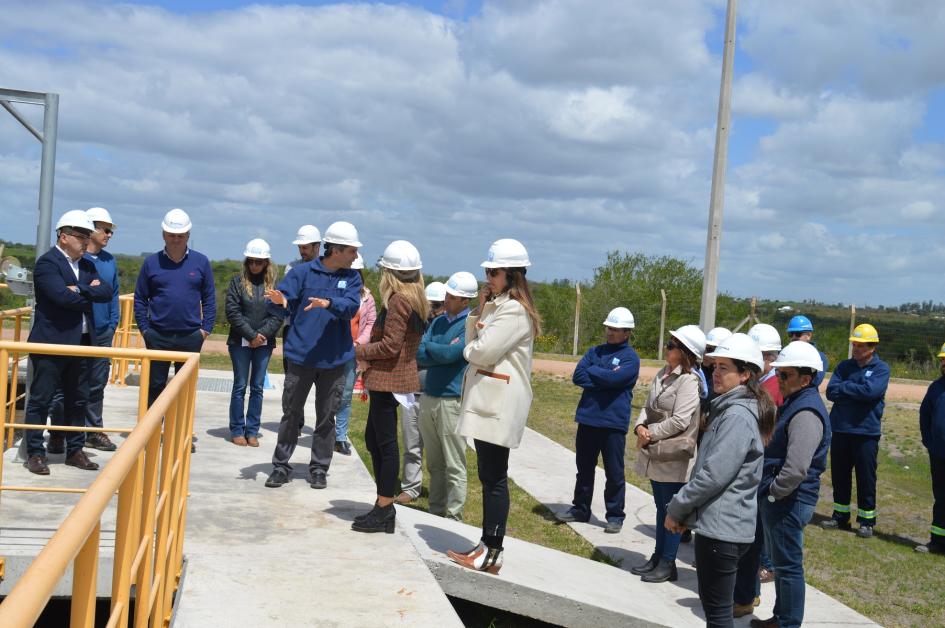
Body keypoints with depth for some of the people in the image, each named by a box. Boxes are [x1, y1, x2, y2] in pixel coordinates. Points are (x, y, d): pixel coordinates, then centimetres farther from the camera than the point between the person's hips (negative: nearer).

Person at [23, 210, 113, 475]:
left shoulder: (86, 265, 14)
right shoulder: (47, 263, -10)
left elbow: (106, 292, 0)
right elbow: (64, 297, -22)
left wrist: (81, 290, -15)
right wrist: (90, 292, -6)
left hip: (80, 343, 7)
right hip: (50, 343, -7)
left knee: (78, 400, 12)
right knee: (40, 400, 1)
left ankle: (74, 451, 22)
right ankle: (35, 453, 8)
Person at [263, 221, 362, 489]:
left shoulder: (352, 278, 3)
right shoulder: (303, 272, -3)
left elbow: (351, 306, -13)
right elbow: (283, 300, -10)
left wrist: (328, 303, -33)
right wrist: (280, 301, -35)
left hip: (334, 360, 2)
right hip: (301, 356, -2)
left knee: (326, 417, 9)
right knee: (291, 414, 7)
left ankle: (319, 468, 21)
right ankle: (281, 466, 18)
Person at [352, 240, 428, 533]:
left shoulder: (398, 300, -16)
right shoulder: (415, 300, 12)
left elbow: (390, 345, -19)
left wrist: (358, 351, -6)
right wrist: (368, 352, 13)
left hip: (389, 379, -10)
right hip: (396, 377, 10)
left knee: (385, 442, -4)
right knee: (373, 438, 17)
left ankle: (384, 510, 3)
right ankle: (383, 507, 23)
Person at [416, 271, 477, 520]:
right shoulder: (438, 321, 13)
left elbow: (450, 354, -19)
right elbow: (420, 356, 5)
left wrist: (426, 346, -2)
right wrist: (442, 352, -11)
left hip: (452, 399, -7)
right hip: (428, 396, 7)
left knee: (454, 465, 0)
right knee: (434, 462, 14)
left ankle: (453, 515, 6)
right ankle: (435, 510, 23)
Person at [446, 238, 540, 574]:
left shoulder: (514, 310, -14)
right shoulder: (496, 305, 18)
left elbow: (482, 352, -21)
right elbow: (472, 341, 15)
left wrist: (469, 350, 1)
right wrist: (479, 310, 3)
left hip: (500, 403, -10)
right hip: (486, 399, 10)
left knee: (495, 478, -6)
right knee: (488, 476, 13)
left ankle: (491, 553, -1)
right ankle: (486, 545, 20)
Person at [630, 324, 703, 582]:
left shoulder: (689, 381, -15)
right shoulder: (663, 374, 10)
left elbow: (679, 421, -20)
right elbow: (649, 406, 13)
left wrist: (650, 433, -14)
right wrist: (640, 427, -6)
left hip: (674, 456, -8)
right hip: (655, 454, 8)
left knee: (672, 509, 2)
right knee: (661, 507, 17)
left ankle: (668, 563, 11)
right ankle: (658, 557, 27)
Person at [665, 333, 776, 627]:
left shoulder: (738, 416, -19)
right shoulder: (730, 409, 13)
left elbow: (713, 474, -23)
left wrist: (677, 508, -11)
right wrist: (684, 509, 13)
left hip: (722, 527, -10)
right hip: (718, 523, 10)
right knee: (712, 602, 20)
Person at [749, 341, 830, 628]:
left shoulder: (806, 413, -21)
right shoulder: (792, 403, 12)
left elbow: (797, 469, -29)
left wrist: (774, 493, -16)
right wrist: (768, 492, 15)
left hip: (789, 501, -10)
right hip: (776, 498, 10)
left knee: (788, 565, 1)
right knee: (782, 562, 20)